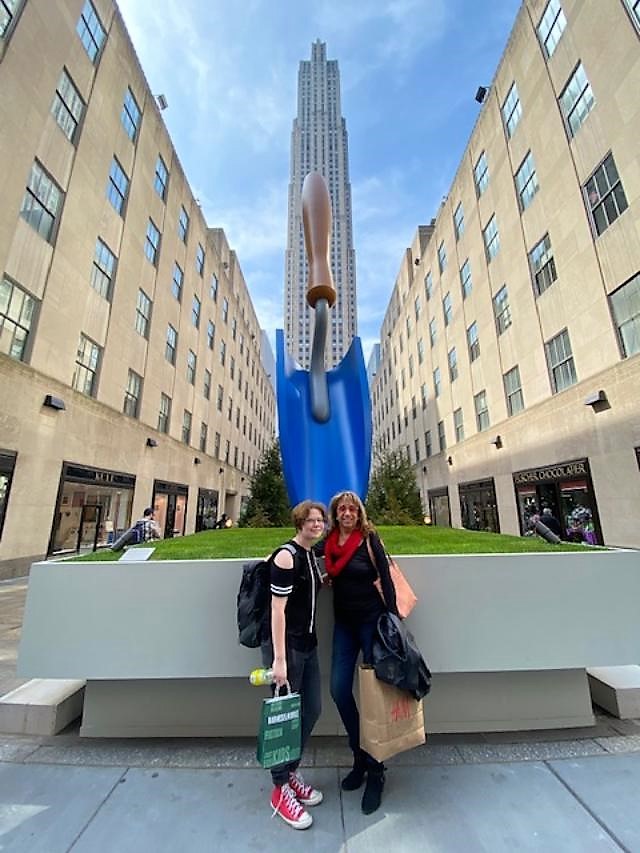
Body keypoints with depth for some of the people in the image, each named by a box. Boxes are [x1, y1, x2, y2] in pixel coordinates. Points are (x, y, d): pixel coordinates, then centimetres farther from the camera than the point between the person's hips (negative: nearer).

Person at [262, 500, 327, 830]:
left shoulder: (311, 555, 7)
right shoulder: (287, 555, -19)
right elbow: (277, 608, -21)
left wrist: (325, 581, 5)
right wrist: (279, 658, -22)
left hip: (308, 644, 9)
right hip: (285, 645, -8)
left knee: (311, 710, 18)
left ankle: (291, 772, 41)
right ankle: (280, 789, 29)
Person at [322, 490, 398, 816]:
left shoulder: (369, 539, -13)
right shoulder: (328, 543, -1)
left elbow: (386, 578, -11)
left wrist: (393, 619, -12)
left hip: (371, 620, -4)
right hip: (344, 622, 5)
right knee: (339, 689, 7)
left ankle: (375, 771, 26)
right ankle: (360, 757, 32)